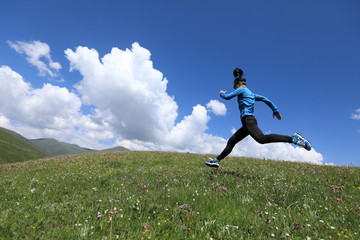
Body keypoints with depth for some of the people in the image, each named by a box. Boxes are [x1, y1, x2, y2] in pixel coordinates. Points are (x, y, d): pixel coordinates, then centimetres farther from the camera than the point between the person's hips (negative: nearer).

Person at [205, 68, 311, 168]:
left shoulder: (242, 89, 4)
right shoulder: (251, 94, 26)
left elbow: (227, 97, 3)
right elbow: (265, 99, 22)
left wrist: (222, 93, 25)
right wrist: (275, 110, 22)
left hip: (248, 119, -10)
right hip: (247, 122, 10)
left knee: (262, 139, -30)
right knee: (231, 142, 9)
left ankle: (293, 139, -31)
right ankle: (217, 160, 12)